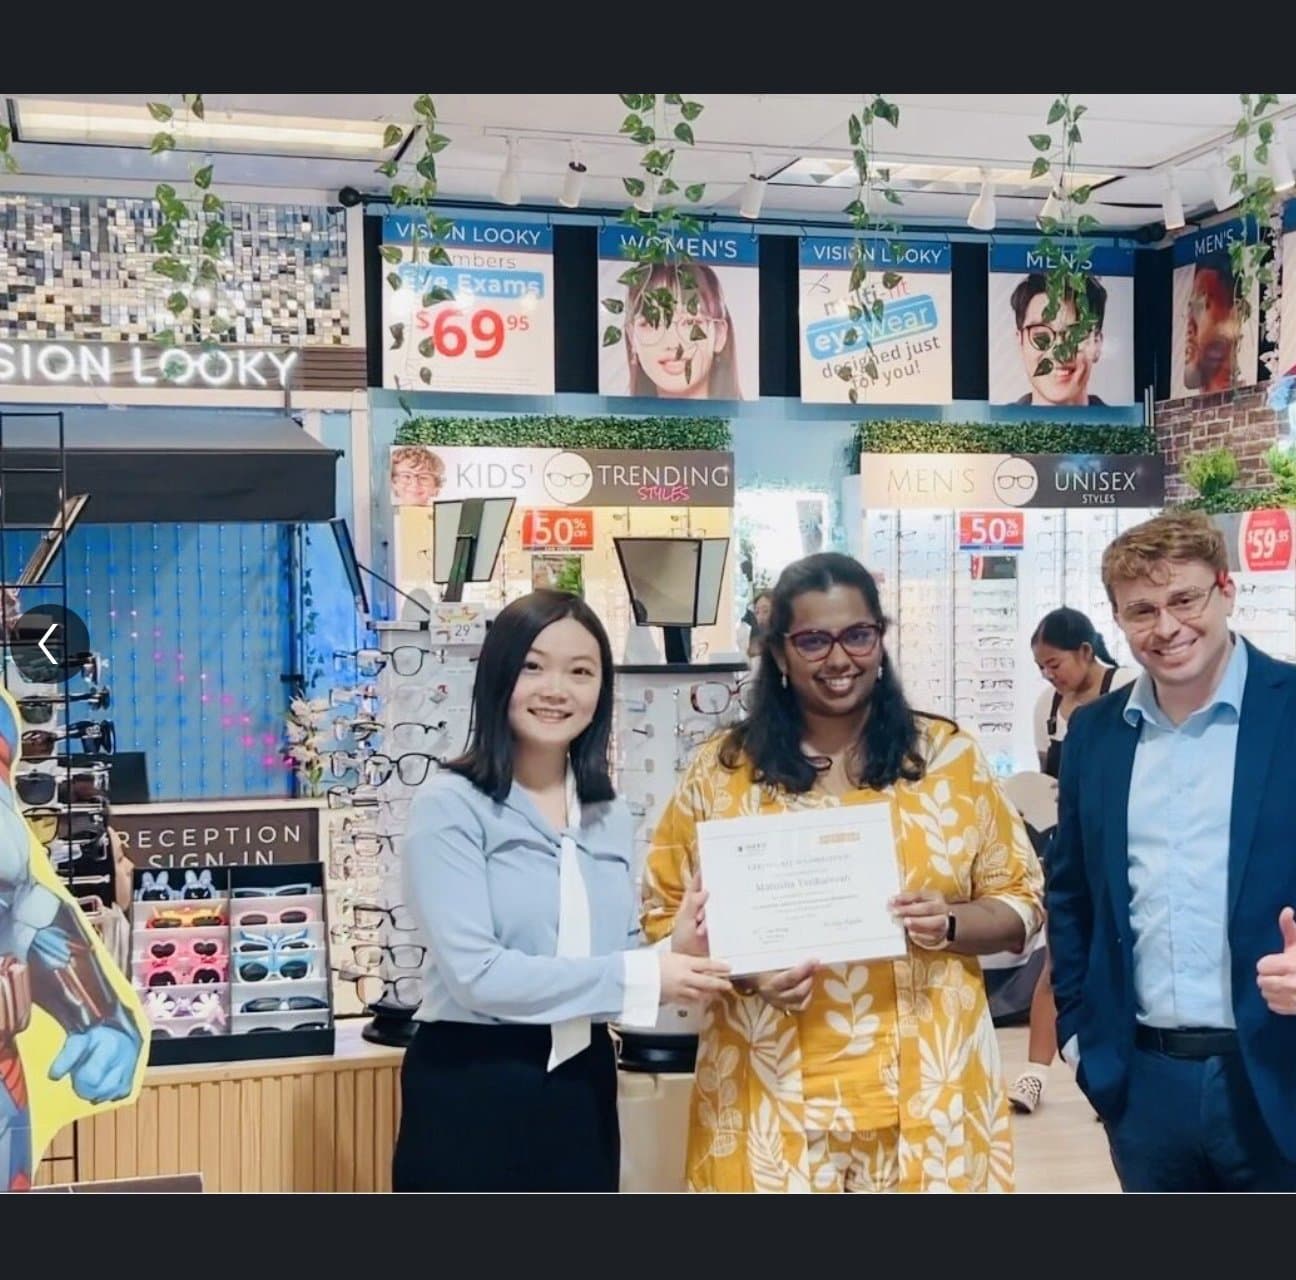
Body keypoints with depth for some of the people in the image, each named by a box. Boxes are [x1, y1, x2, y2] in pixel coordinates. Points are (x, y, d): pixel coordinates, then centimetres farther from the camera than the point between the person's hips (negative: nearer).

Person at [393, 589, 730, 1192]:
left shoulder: (610, 817, 8)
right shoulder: (450, 805, -12)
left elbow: (617, 956, 11)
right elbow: (476, 972, -20)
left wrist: (677, 952, -10)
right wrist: (642, 977, -20)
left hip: (582, 1086, 6)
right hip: (469, 1092, -6)